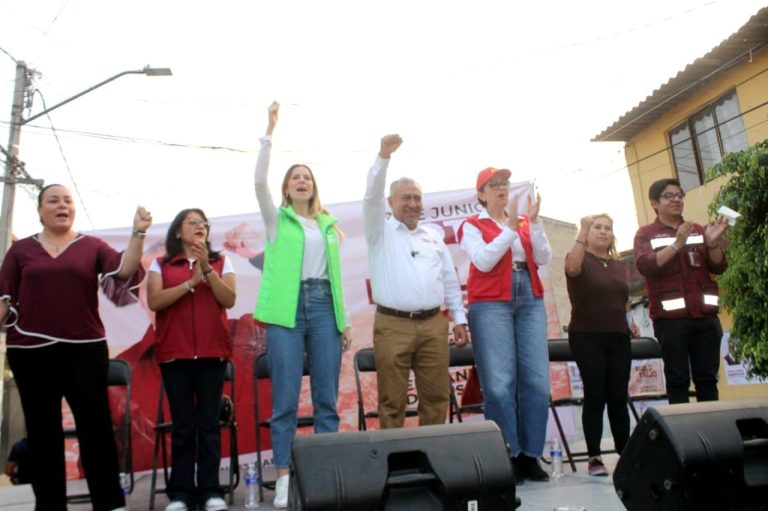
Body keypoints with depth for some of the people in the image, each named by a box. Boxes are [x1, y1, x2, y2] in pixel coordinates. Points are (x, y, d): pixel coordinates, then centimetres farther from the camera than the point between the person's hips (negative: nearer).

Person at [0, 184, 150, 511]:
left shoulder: (92, 246, 6)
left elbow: (125, 270, -10)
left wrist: (138, 232, -19)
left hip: (84, 350, -1)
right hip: (32, 352, 2)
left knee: (96, 426, 1)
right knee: (42, 431, 9)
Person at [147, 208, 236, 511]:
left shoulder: (220, 262, 10)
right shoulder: (161, 264, 8)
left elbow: (229, 300, -2)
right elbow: (154, 301, -5)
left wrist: (207, 269, -13)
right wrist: (191, 282, -12)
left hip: (212, 352, 0)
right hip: (174, 353, 0)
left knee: (209, 421, 1)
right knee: (182, 423, 1)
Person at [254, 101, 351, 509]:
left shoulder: (329, 224, 16)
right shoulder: (277, 219, 9)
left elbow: (335, 274, 16)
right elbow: (259, 181, -7)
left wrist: (344, 321, 11)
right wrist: (270, 131, -11)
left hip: (323, 307, 3)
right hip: (287, 309, -3)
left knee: (326, 397, 5)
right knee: (285, 399, -1)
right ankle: (283, 478, 7)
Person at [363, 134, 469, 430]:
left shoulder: (434, 238, 17)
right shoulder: (381, 233, 6)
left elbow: (450, 282, 18)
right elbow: (371, 197, -11)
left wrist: (459, 318, 12)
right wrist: (384, 157, -22)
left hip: (433, 324, 4)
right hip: (393, 326, -4)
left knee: (436, 396, 7)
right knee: (392, 400, 0)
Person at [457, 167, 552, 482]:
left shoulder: (524, 222, 16)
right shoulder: (472, 225, 5)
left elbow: (543, 259, 5)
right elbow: (484, 261, -11)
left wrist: (533, 222, -5)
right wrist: (511, 227, -10)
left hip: (531, 301, 4)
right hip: (491, 304, -4)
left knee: (536, 380, 0)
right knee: (500, 383, -7)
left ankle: (530, 455, 10)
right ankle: (506, 457, 3)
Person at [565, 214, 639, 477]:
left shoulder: (618, 265, 16)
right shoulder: (581, 259, -1)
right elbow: (572, 268, -26)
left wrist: (630, 320, 7)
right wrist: (582, 232, -33)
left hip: (618, 338, 5)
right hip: (587, 338, -5)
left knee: (618, 397, 6)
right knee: (595, 396, -6)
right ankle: (594, 457, 1)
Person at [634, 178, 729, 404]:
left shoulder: (698, 230, 15)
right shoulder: (646, 234, 4)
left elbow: (719, 267, 9)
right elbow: (645, 265, -13)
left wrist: (713, 243, -11)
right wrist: (677, 244, -22)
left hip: (705, 316, 4)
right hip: (670, 318, -3)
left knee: (707, 378, 6)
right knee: (678, 380, -1)